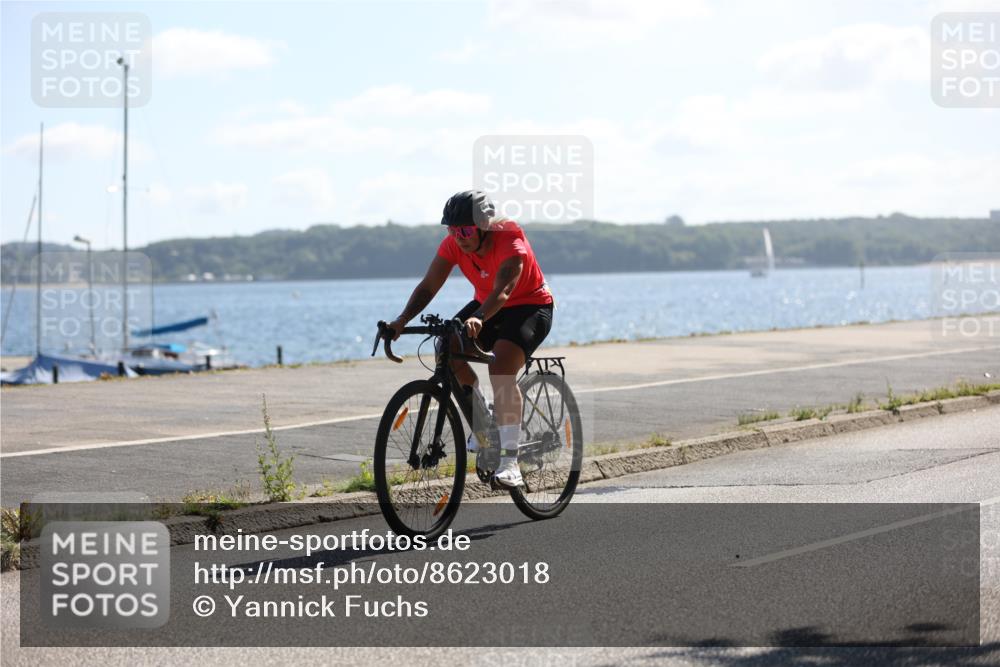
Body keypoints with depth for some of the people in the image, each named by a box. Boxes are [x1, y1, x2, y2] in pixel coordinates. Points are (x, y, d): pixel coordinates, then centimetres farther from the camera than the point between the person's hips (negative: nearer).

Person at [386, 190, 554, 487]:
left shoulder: (511, 245, -31)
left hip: (531, 306, -6)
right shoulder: (453, 245, -14)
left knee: (501, 367, -31)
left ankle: (509, 461, -30)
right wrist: (403, 319, -36)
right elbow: (428, 286, -19)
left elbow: (502, 291, -46)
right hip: (486, 305, 6)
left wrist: (478, 318, -64)